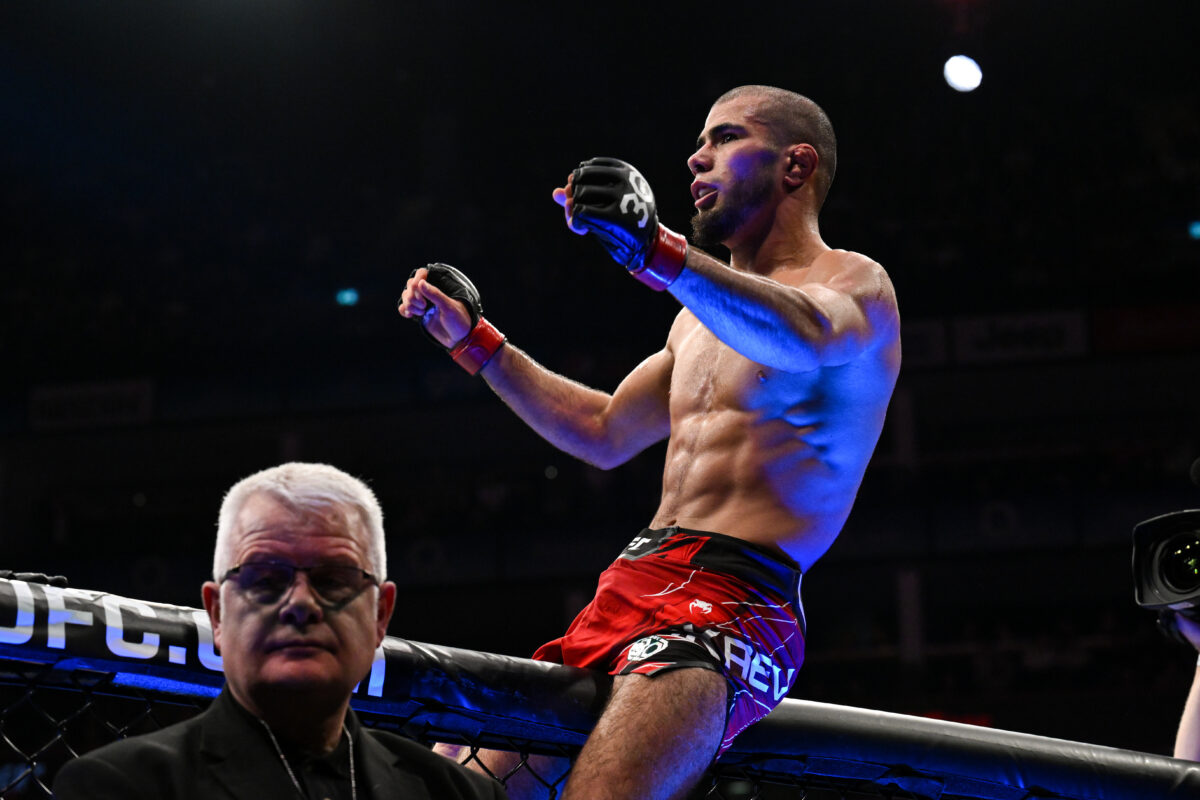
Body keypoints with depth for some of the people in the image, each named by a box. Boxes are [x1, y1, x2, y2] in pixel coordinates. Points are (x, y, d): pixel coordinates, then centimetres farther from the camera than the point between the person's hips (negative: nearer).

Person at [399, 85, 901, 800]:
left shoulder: (854, 284, 1)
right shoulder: (704, 313, 26)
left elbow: (804, 336, -25)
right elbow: (606, 434, 35)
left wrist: (659, 253, -40)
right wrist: (474, 342, 30)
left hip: (736, 597, -8)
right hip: (633, 584, 8)